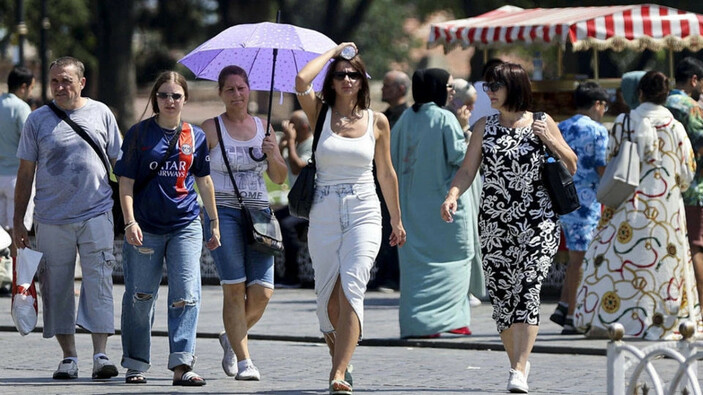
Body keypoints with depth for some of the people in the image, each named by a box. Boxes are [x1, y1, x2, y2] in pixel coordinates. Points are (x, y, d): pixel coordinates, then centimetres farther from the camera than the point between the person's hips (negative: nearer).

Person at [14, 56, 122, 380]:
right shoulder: (37, 120, 6)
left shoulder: (100, 114, 7)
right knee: (57, 289, 3)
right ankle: (69, 357, 12)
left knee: (98, 284, -7)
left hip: (96, 216, -1)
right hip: (51, 220, 1)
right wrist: (18, 222, 5)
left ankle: (100, 355, -6)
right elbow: (25, 173, 9)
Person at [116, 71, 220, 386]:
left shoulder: (195, 136, 7)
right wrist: (130, 222, -13)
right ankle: (135, 364, 17)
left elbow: (204, 181, 16)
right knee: (140, 297, 5)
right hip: (146, 228, -2)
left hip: (185, 226, 2)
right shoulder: (139, 133, 0)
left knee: (186, 295, -10)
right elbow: (126, 183, -2)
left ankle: (181, 364, -13)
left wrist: (214, 223, 18)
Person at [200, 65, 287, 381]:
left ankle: (233, 337, 22)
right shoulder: (211, 129, 3)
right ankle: (244, 360, -4)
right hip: (222, 212, -3)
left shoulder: (263, 128, 14)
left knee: (262, 292, -6)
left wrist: (272, 156, -6)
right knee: (235, 289, -10)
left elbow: (279, 178, 14)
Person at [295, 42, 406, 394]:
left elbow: (386, 173, 15)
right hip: (324, 214, 1)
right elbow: (302, 81, -17)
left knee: (351, 289, -17)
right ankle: (340, 359, 27)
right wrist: (333, 51, -3)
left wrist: (396, 221, 20)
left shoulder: (377, 121, 6)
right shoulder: (320, 113, 3)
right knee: (328, 296, 4)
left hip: (364, 213, -1)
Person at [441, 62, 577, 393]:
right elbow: (467, 170, 5)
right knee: (501, 295, 3)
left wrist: (550, 140, -8)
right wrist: (452, 196, -14)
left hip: (538, 223, -3)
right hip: (494, 225, 3)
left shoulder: (542, 123, 4)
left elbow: (572, 167, 9)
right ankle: (518, 362, 20)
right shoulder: (484, 127, 9)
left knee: (526, 290, -16)